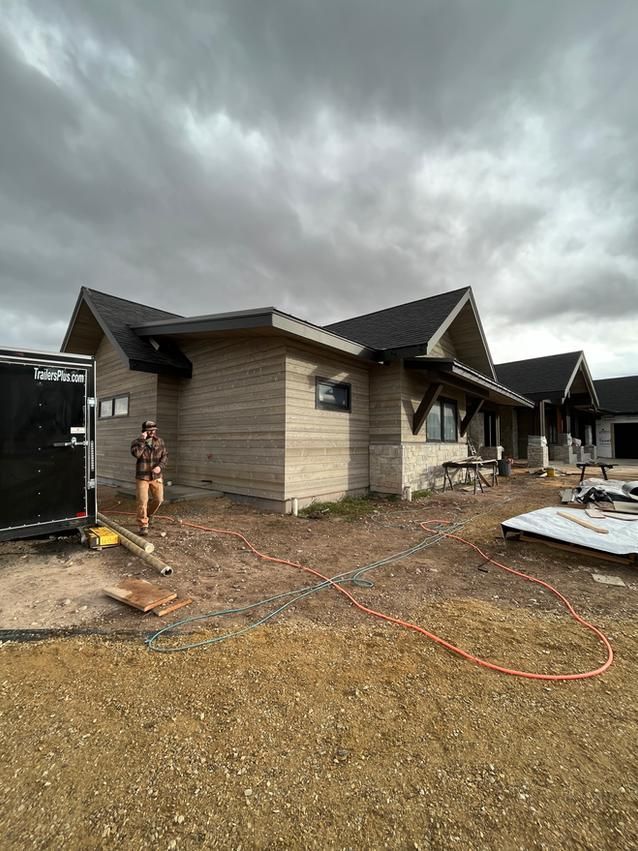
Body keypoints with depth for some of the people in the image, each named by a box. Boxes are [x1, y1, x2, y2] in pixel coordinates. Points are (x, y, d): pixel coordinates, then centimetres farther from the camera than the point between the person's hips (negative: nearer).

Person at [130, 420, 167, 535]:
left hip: (156, 476, 3)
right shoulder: (137, 442, -4)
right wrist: (142, 440, -23)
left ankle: (147, 514, 37)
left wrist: (160, 466, -14)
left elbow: (165, 455, 2)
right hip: (142, 476, -3)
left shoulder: (160, 441, 4)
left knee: (159, 499, 8)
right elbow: (136, 453, -24)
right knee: (142, 501, -6)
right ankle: (143, 526, 6)